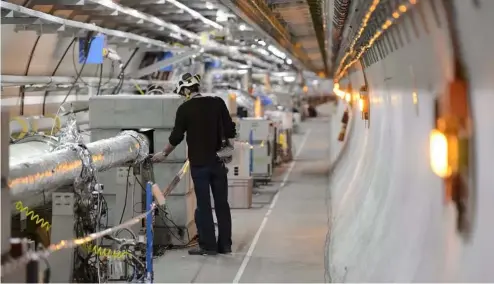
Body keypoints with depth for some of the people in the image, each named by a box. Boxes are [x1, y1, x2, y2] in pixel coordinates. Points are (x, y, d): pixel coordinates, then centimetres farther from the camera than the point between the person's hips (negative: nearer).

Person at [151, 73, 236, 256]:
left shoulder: (184, 109, -7)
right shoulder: (217, 103, -1)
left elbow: (176, 137, -3)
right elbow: (230, 132, -1)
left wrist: (163, 154, 13)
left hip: (199, 163, -3)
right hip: (218, 161, 3)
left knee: (203, 205, 3)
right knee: (222, 203, 9)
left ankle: (208, 246, 4)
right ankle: (225, 244, 14)